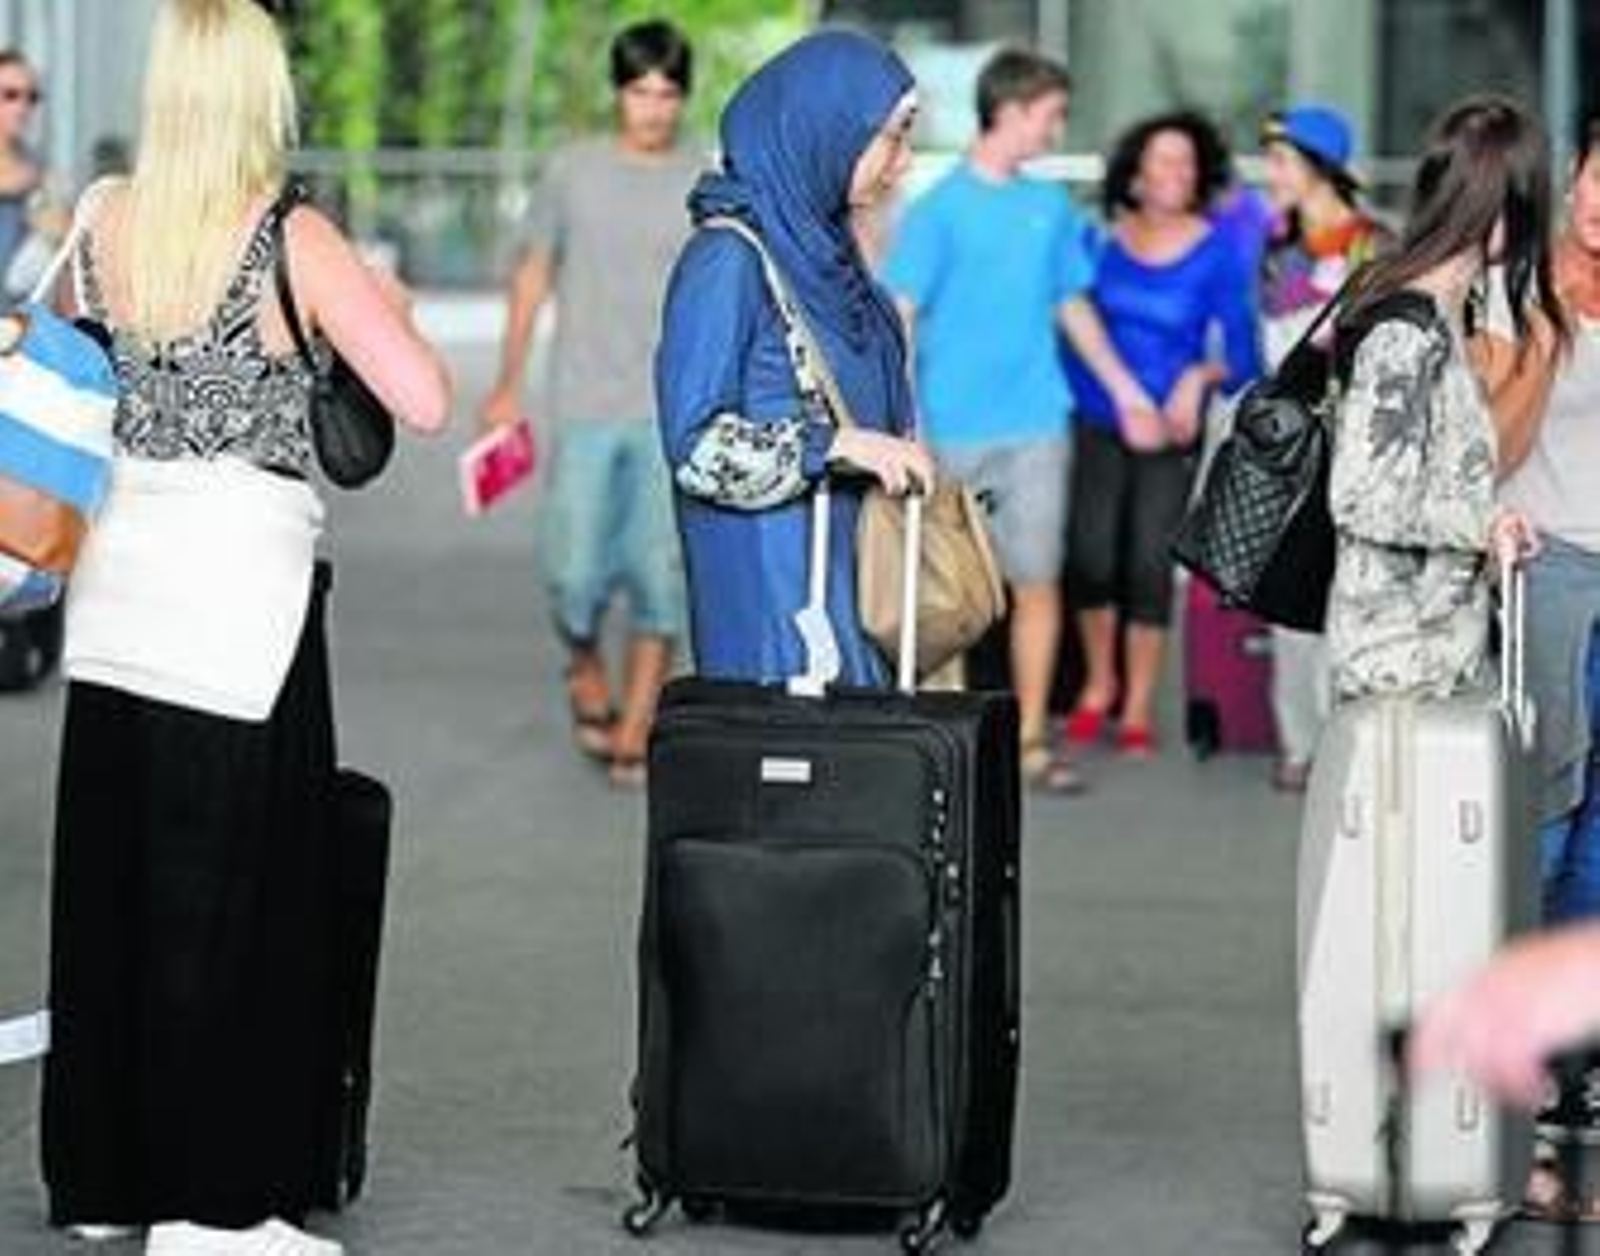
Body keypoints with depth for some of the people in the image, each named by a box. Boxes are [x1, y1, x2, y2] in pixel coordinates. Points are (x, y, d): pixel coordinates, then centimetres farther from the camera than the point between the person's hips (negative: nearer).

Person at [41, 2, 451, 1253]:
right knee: (234, 890, 1)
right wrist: (387, 307, 5)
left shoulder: (101, 220, 3)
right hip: (240, 576, -5)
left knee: (109, 879, 13)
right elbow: (425, 401, -13)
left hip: (117, 579, 5)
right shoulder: (294, 239, -10)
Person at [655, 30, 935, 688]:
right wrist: (837, 444, -20)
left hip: (849, 568, 8)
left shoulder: (823, 245, 11)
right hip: (771, 580, -8)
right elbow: (696, 442, -16)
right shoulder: (727, 257, -13)